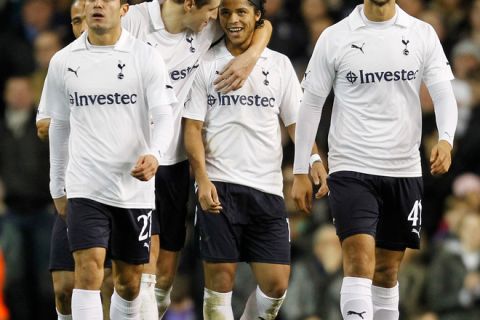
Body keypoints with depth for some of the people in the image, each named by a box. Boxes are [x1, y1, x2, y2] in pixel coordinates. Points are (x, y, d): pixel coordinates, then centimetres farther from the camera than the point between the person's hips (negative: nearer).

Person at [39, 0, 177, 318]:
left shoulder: (146, 58, -2)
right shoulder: (63, 62, 4)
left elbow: (163, 117, -8)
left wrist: (154, 155, -29)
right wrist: (58, 188, 17)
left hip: (135, 186, 0)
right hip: (85, 187, 0)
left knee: (129, 279, 9)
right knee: (89, 270, -16)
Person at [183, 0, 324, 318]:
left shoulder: (280, 65, 11)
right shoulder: (206, 64, 5)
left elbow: (297, 122, 12)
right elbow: (193, 127, 2)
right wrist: (202, 178, -11)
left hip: (267, 189, 2)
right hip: (218, 188, -2)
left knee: (276, 283, -5)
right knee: (220, 278, -6)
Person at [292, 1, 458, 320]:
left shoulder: (423, 34, 5)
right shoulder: (334, 38, 0)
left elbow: (444, 94, -2)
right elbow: (311, 105, 5)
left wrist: (446, 140, -22)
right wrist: (301, 172, 3)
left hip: (405, 171, 3)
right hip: (351, 167, -3)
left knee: (388, 269, 10)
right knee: (360, 260, -17)